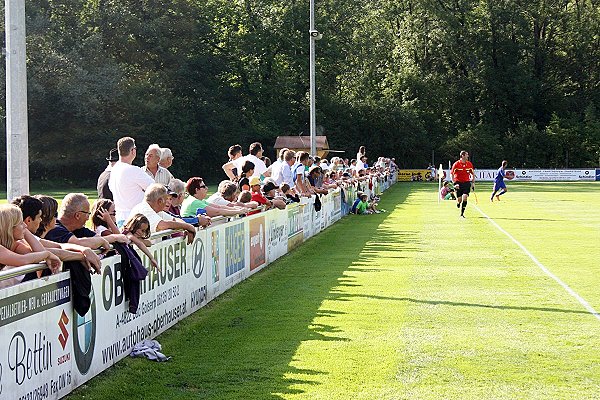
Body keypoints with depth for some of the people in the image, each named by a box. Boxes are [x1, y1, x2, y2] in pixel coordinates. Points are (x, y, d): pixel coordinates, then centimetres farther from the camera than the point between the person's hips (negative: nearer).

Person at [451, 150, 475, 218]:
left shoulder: (469, 164, 2)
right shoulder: (456, 164, -8)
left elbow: (473, 173, 15)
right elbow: (452, 174, -4)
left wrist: (472, 182, 7)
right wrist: (454, 183, -13)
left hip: (467, 182, 2)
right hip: (458, 183, -2)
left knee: (465, 197, -15)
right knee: (459, 199, -4)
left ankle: (462, 213, -7)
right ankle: (458, 203, 35)